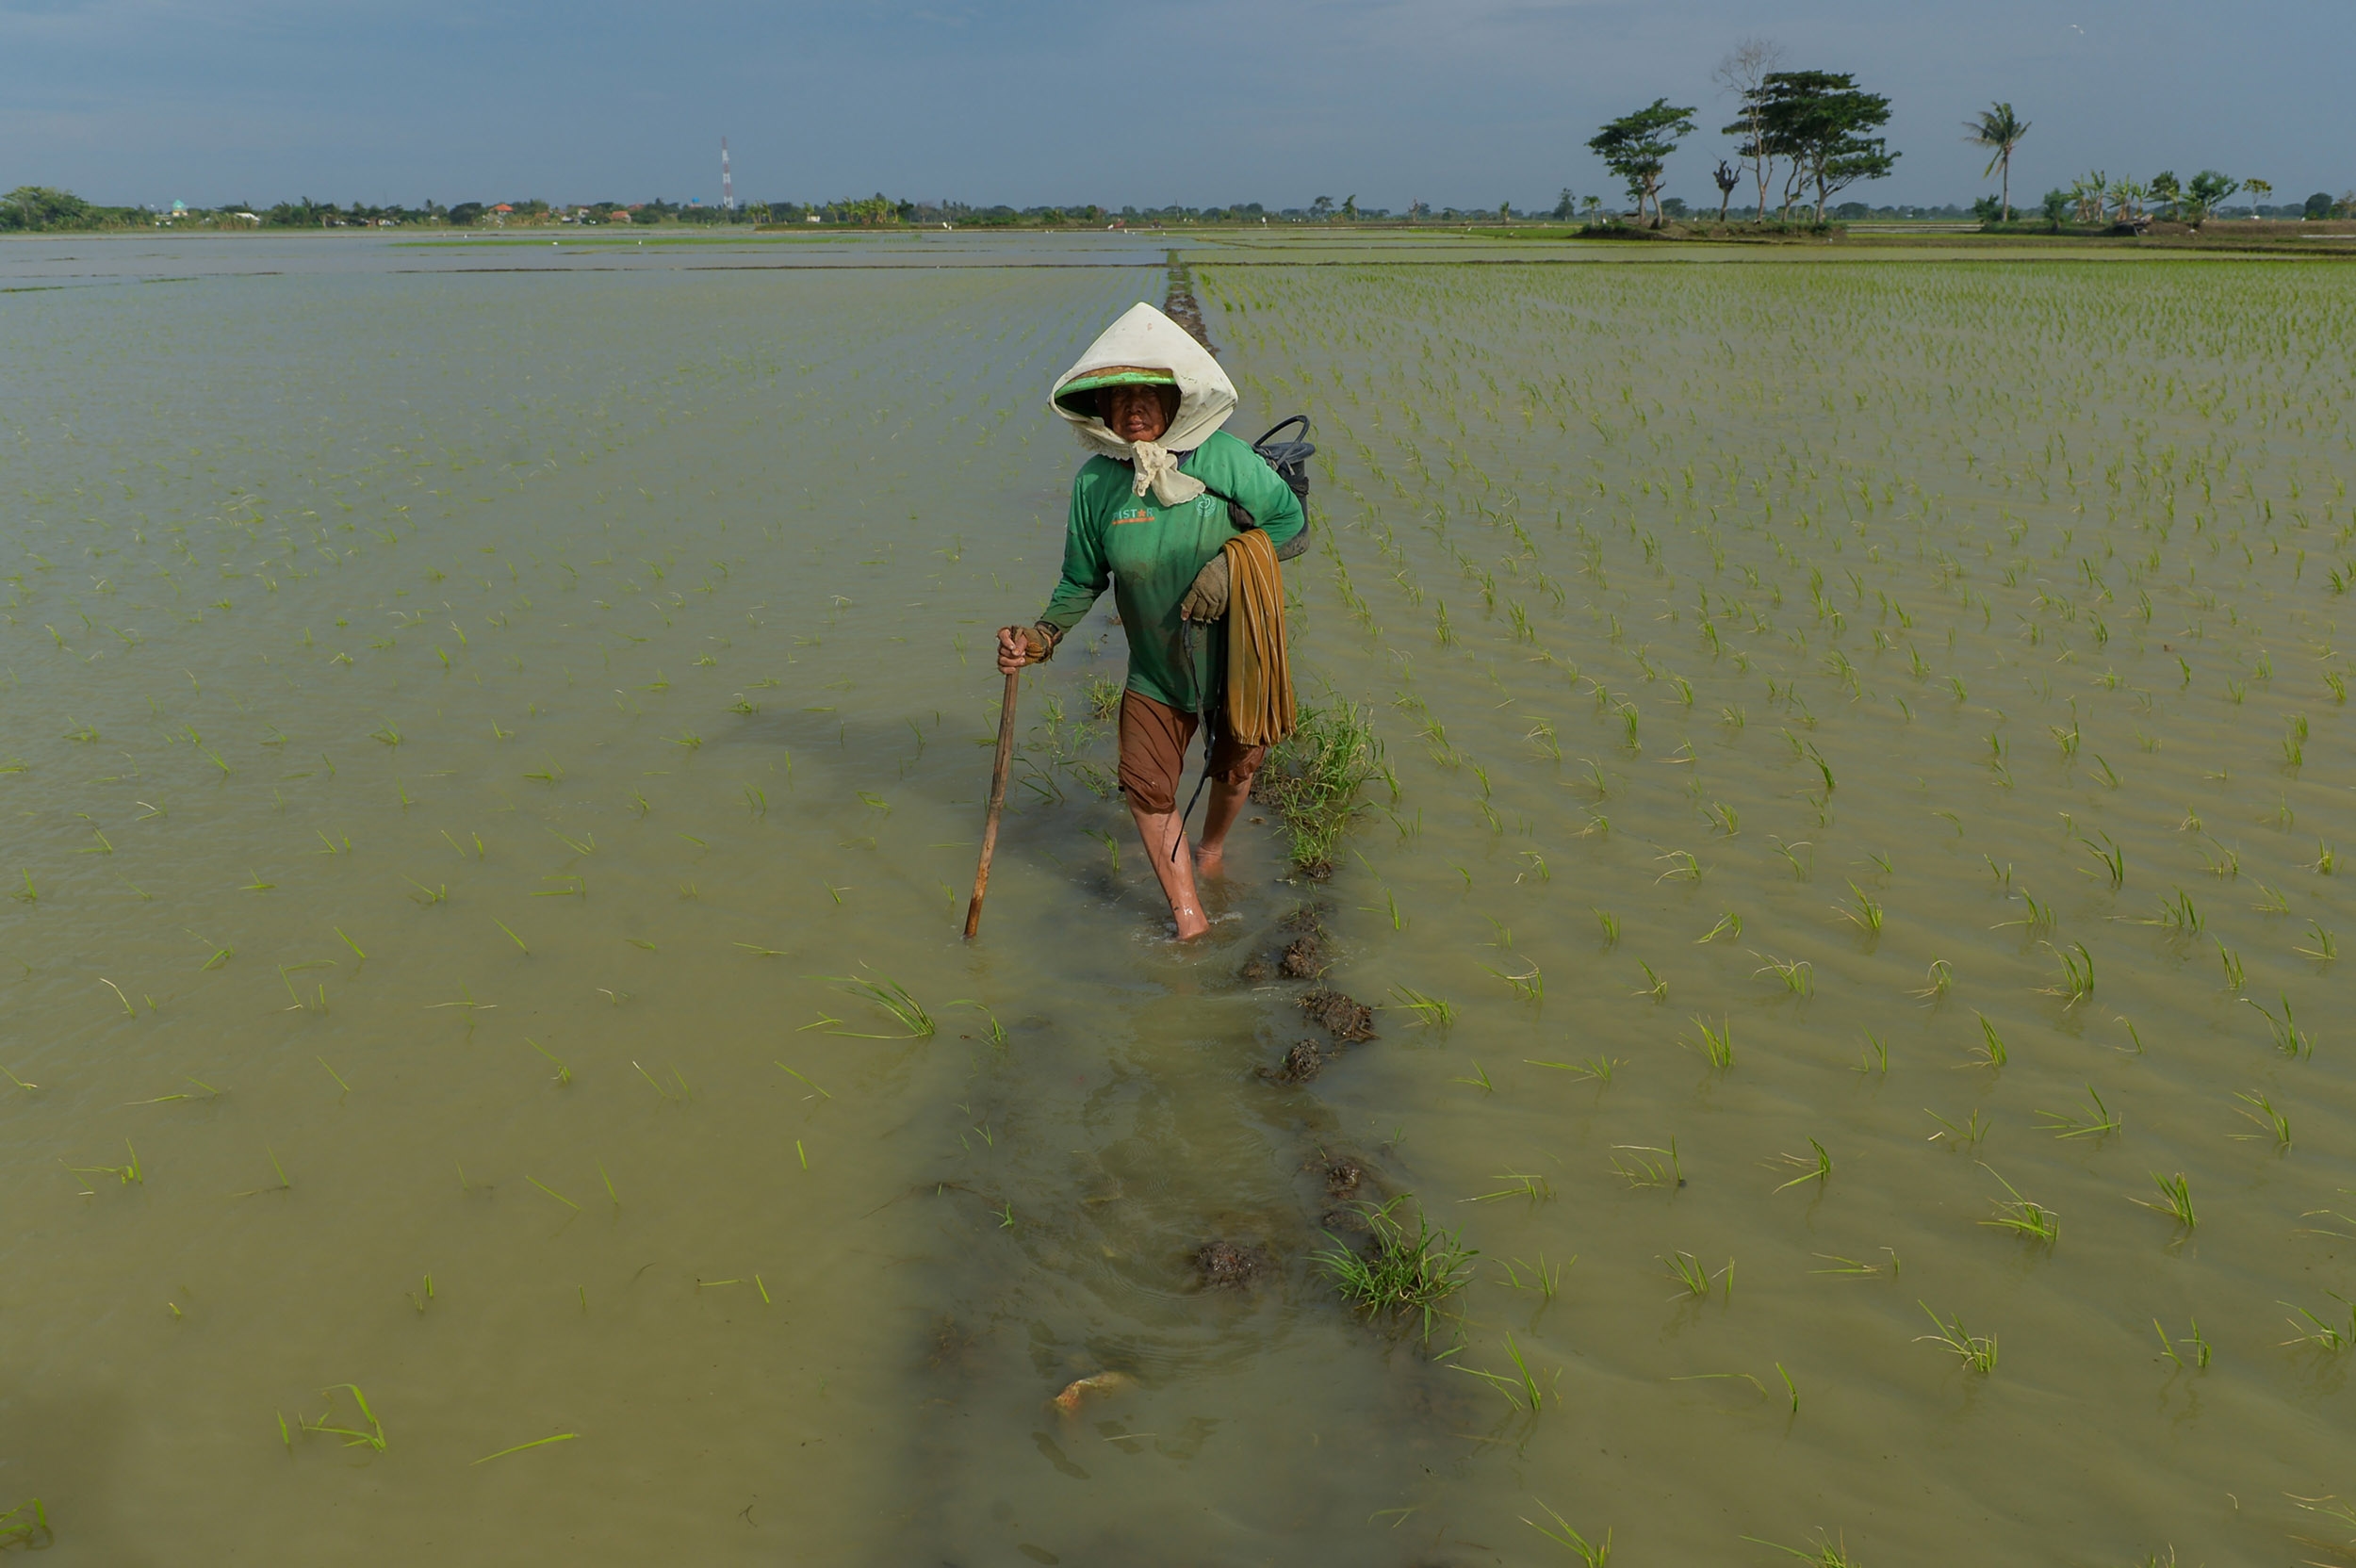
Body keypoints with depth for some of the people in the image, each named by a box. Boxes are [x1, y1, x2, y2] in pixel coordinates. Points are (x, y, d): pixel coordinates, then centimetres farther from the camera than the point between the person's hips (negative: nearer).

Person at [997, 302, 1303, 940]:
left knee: (1234, 769, 19)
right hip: (1155, 670, 1)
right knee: (1148, 789, 1)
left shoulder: (1225, 459, -18)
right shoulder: (1095, 481, -11)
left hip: (1238, 656, -1)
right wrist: (1040, 636, -13)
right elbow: (1082, 581, 1)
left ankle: (1213, 846, 54)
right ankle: (1188, 913, 21)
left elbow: (1289, 516, -4)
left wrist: (1232, 561, -20)